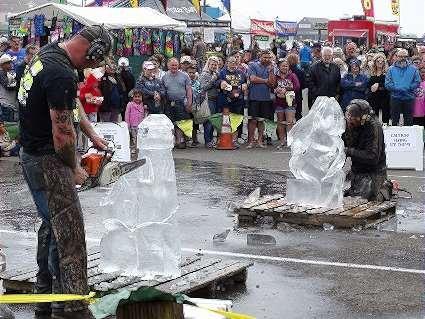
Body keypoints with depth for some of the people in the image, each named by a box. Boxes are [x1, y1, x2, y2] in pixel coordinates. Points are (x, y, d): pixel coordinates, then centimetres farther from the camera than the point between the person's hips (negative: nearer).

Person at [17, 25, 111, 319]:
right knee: (69, 232, -8)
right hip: (48, 162, -10)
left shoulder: (48, 54, 7)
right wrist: (74, 169, -6)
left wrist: (92, 135, 18)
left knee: (52, 226, 18)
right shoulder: (62, 75, -24)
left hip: (31, 156, 10)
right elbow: (62, 133, -22)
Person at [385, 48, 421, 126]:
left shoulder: (413, 69, 5)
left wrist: (408, 88, -16)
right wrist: (397, 88, -17)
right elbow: (387, 84, -4)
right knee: (394, 120, 7)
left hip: (409, 98, 0)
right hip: (395, 98, 0)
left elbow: (417, 83, -2)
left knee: (408, 121, 7)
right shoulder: (391, 69, 5)